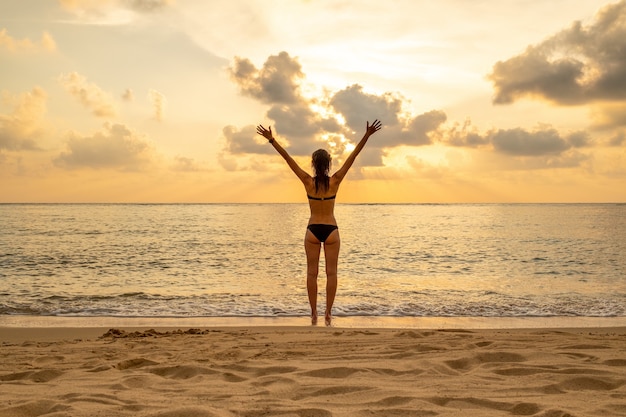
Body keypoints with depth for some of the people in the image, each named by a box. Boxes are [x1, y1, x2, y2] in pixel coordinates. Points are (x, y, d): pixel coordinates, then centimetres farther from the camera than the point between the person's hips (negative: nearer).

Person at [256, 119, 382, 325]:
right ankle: (328, 313, 3)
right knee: (331, 273, 5)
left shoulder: (308, 182, -9)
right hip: (331, 230, 0)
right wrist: (367, 136, -13)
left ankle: (314, 313, 5)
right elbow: (353, 157, -11)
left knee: (312, 273, 6)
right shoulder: (335, 181, -8)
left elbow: (288, 158, -10)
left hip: (313, 230, 0)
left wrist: (271, 139, -9)